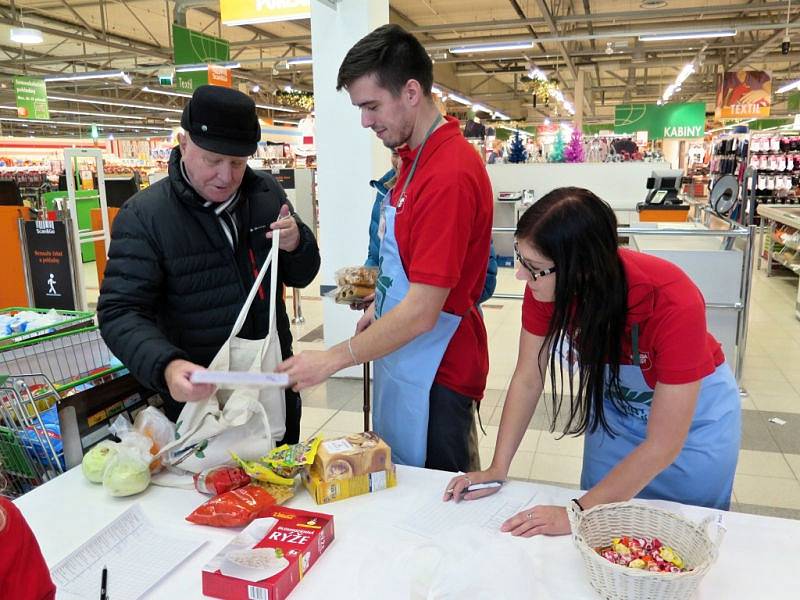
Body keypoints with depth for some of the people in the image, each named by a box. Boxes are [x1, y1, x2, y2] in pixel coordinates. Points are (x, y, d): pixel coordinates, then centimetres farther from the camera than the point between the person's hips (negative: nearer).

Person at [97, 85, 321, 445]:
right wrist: (167, 366, -38)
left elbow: (300, 277, 7)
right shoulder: (144, 215, -14)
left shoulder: (268, 193, -1)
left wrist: (297, 244, -16)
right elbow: (121, 312, -19)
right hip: (198, 395, -4)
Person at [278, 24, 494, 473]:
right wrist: (380, 304, 13)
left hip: (435, 372, -9)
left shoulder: (450, 174, -25)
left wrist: (332, 360, -20)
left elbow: (422, 312, -26)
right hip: (401, 355, 9)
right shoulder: (416, 156, 6)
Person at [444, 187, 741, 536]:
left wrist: (577, 513, -33)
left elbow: (663, 445, -32)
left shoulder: (672, 303, -39)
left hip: (694, 409, -3)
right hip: (614, 401, 3)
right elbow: (528, 379, -15)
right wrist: (498, 469, -19)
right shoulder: (545, 284, -28)